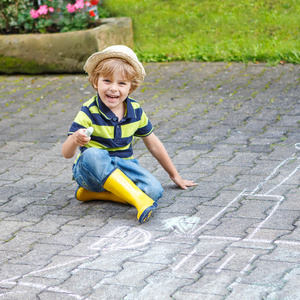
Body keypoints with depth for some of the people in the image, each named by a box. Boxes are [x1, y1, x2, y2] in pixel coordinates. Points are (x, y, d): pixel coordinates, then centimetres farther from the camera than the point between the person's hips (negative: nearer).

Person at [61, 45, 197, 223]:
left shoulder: (136, 111, 0)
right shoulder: (89, 113, -13)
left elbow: (153, 144, 14)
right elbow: (67, 154, -19)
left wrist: (175, 176, 20)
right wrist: (75, 140, -44)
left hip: (122, 168, 4)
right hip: (91, 169, -4)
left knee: (154, 190, -24)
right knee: (92, 154, -39)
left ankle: (94, 194, -11)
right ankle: (139, 200, -45)